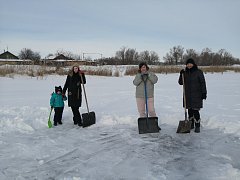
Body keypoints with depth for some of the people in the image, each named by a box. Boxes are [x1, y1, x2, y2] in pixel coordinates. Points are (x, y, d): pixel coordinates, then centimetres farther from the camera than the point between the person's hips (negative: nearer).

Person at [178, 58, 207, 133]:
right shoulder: (185, 72, 9)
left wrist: (204, 93, -10)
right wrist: (181, 75, -9)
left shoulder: (198, 72, -3)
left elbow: (203, 83, -5)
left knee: (195, 110, -8)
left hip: (196, 95, -4)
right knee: (189, 110, 11)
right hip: (188, 95, 4)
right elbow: (180, 82, 6)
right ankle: (191, 124, 25)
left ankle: (197, 126, 1)